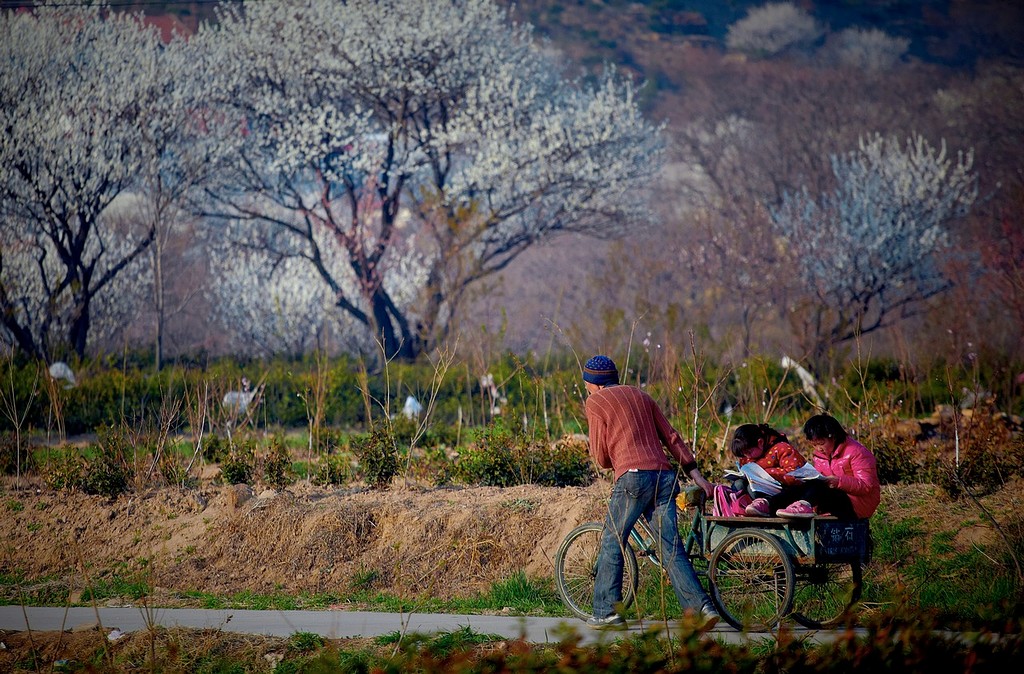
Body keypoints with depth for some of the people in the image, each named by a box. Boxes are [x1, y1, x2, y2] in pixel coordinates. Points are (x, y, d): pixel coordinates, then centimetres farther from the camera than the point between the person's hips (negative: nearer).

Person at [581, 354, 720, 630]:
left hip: (632, 476, -5)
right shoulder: (640, 395, 24)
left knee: (612, 544, 7)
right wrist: (697, 476, 19)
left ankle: (606, 612, 8)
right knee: (671, 549, 2)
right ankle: (701, 608, -11)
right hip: (664, 476, 6)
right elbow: (672, 438, 20)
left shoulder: (595, 403, 7)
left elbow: (601, 457, 4)